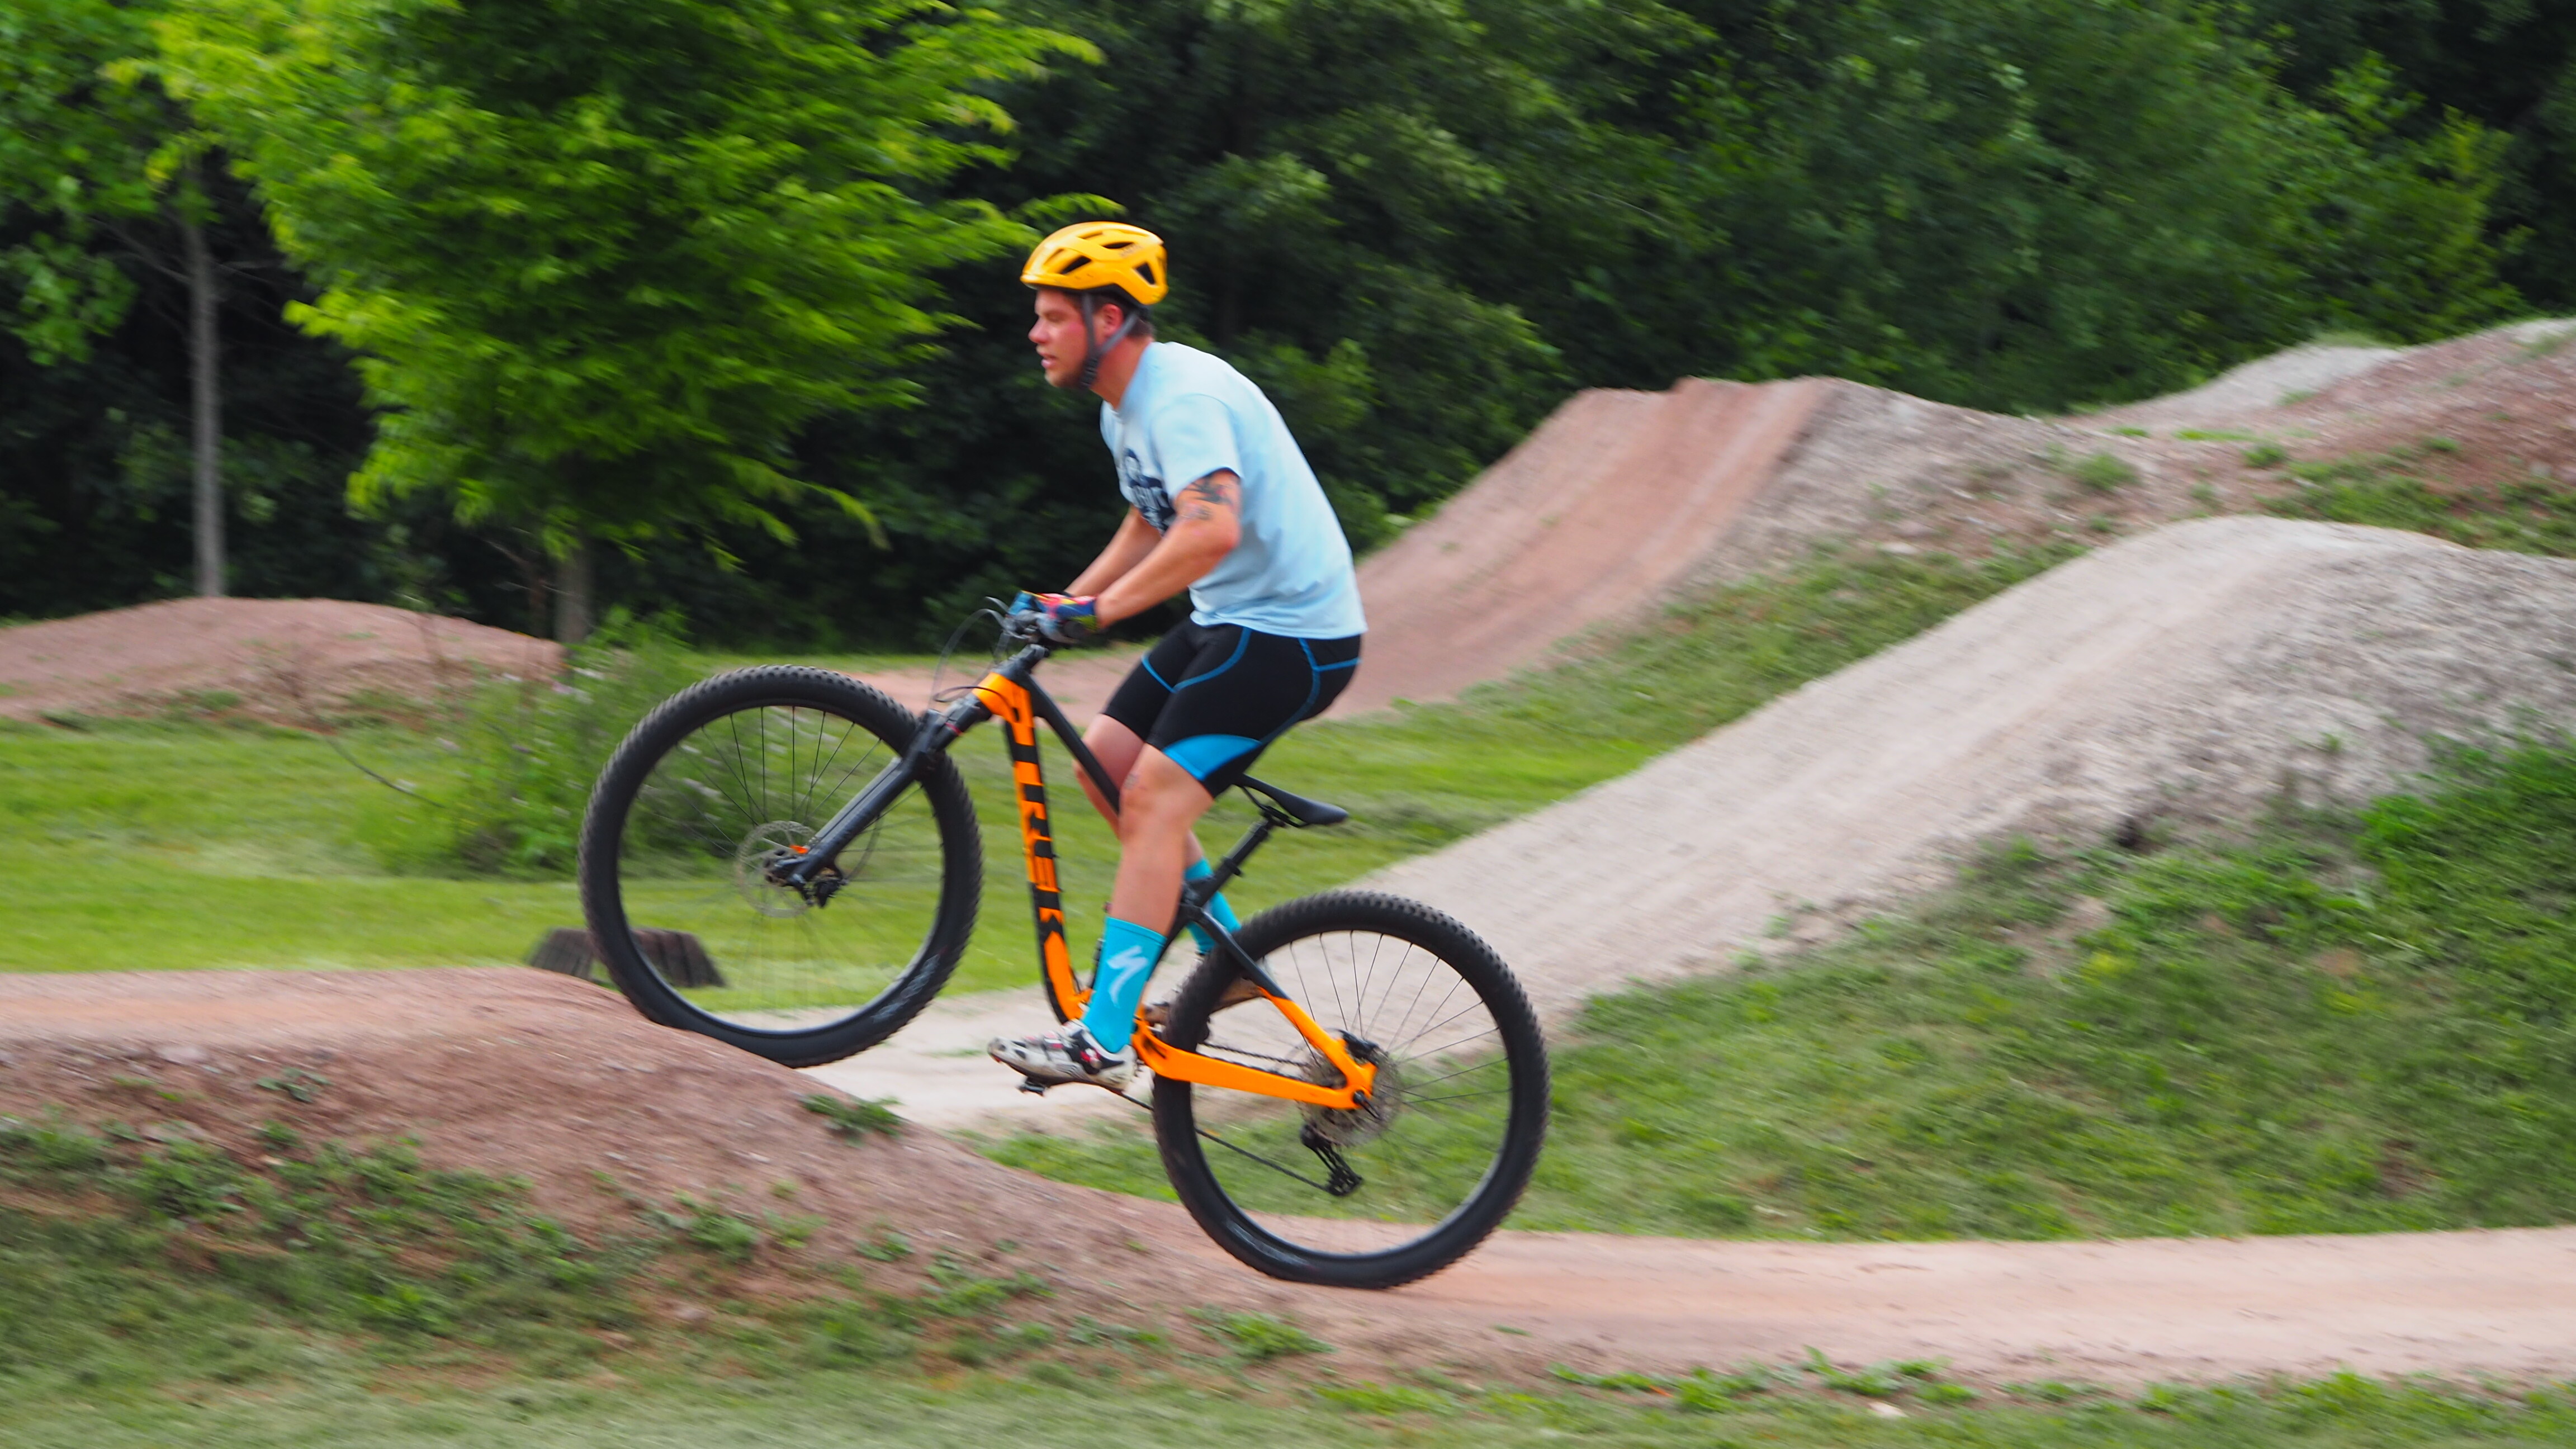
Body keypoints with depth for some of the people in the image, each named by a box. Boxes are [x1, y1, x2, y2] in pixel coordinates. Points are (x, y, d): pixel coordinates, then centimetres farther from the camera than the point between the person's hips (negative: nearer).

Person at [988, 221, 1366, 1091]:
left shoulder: (1182, 398, -22)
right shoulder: (1125, 409, 11)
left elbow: (1211, 530, -37)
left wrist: (1097, 612, -37)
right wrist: (1060, 605, 16)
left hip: (1293, 633, -10)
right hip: (1230, 620, 10)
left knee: (1153, 798, -16)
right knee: (1104, 762, 8)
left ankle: (1104, 1039, -18)